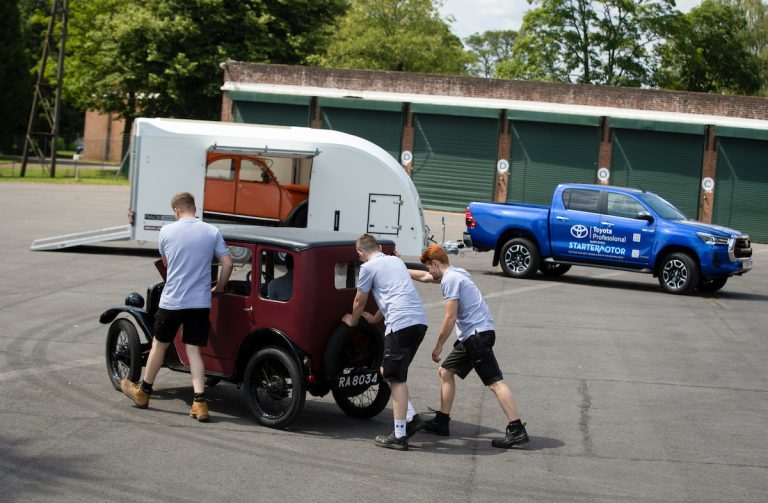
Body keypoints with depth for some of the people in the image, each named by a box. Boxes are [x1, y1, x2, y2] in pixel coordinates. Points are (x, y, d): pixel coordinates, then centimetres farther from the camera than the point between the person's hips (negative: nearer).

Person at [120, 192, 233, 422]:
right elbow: (227, 263, -4)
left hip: (172, 300, -1)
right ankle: (199, 402, -5)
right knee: (194, 350, 6)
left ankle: (143, 392, 32)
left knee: (159, 344, 15)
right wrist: (219, 287, 12)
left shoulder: (167, 231, -2)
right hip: (200, 302, 1)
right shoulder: (212, 231, -2)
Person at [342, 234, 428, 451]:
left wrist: (352, 320, 34)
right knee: (390, 372, 19)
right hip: (420, 321, 8)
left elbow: (359, 302, 13)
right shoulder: (396, 261, 24)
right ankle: (411, 417, 10)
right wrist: (376, 318, 47)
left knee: (396, 379, -3)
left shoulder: (368, 267, 3)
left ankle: (399, 436, -3)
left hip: (401, 323, -7)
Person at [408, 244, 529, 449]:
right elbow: (424, 277, 39)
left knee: (495, 382, -14)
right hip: (471, 337, 11)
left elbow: (450, 318, -16)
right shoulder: (453, 274, 20)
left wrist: (438, 346, -7)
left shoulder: (450, 280, -11)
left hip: (477, 334, -11)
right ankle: (441, 422, 23)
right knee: (445, 371, 17)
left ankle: (517, 430, -19)